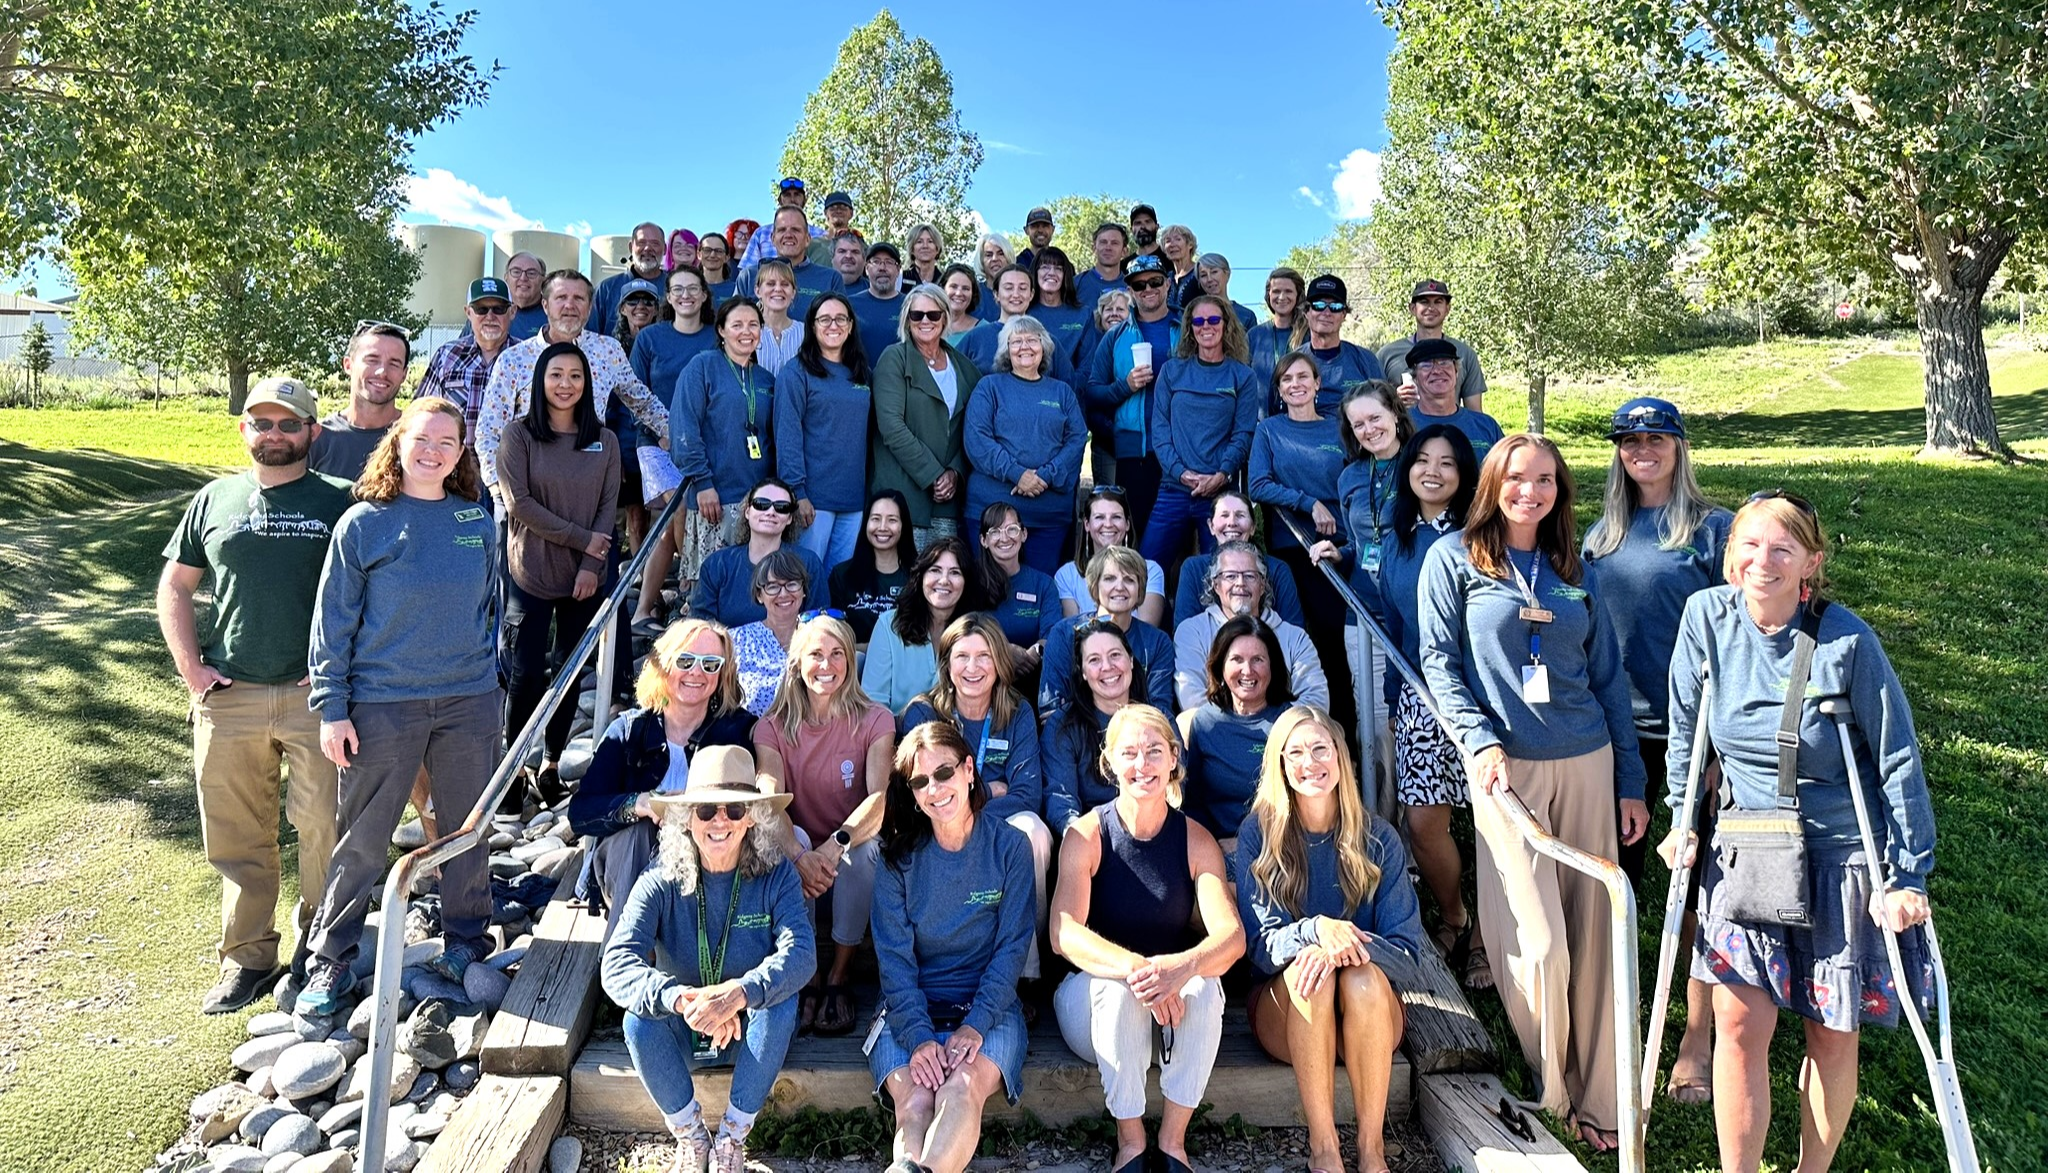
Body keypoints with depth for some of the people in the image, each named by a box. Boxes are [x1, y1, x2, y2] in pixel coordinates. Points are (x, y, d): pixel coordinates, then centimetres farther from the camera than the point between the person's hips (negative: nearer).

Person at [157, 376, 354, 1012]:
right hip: (228, 697, 3)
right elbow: (174, 587, 16)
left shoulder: (338, 502, 3)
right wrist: (190, 667, 4)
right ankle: (247, 957, 21)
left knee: (323, 827, -2)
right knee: (235, 834, 9)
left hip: (314, 695, -3)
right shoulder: (215, 500, 11)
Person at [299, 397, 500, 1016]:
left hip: (470, 700, 3)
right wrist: (331, 708, -6)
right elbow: (333, 621, -3)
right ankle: (329, 964, 19)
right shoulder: (363, 524, -4)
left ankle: (466, 940, 29)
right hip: (382, 704, -2)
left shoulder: (477, 521, 5)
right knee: (361, 841, 5)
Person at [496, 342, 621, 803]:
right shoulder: (518, 436, -1)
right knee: (526, 673, -4)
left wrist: (591, 565, -8)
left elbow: (609, 506, 3)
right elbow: (519, 503, -8)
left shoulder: (604, 441, 8)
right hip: (530, 574, -3)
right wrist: (581, 538, -11)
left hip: (586, 577, 3)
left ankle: (551, 763, 19)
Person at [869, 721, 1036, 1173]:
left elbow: (1012, 947, -3)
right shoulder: (899, 857, 2)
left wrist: (975, 1025, -16)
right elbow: (895, 957, -4)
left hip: (988, 1005, -1)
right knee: (914, 1105, -29)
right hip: (910, 1008, 1)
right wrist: (918, 1036, -19)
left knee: (963, 1090, -33)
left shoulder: (1009, 847, 0)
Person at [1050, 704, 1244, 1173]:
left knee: (1205, 986, -30)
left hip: (1177, 1003, 2)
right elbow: (1063, 934, -24)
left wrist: (1183, 967, -42)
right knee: (1120, 987, -34)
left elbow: (1232, 936, -19)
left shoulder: (1196, 840, -7)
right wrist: (1135, 968, -43)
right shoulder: (1087, 835, -12)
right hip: (1094, 998, -1)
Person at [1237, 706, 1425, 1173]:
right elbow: (1259, 944, -10)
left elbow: (1406, 954, -7)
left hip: (1369, 1012, 1)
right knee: (1306, 963, -32)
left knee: (1364, 976, -32)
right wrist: (1316, 929, -31)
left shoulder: (1377, 837, -3)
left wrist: (1352, 943, -29)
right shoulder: (1258, 833, -5)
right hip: (1286, 1009, 0)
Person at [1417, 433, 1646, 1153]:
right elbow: (1439, 661, -3)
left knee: (1591, 934, 7)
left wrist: (1630, 783, 13)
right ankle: (1549, 1096, 13)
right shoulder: (1454, 559, 3)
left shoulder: (1574, 572, 14)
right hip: (1506, 769, -4)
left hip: (1587, 766, 4)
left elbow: (1609, 677, 15)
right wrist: (1480, 740, -17)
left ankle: (1597, 1099, 20)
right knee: (1538, 941, -6)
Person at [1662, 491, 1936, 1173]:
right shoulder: (1707, 616, -8)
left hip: (1840, 859, -2)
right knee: (1740, 1026, 2)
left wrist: (1907, 876, -9)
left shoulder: (1846, 642, -17)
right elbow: (1685, 727, 4)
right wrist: (1681, 820, 6)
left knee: (1832, 1036, 11)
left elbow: (1898, 761, -10)